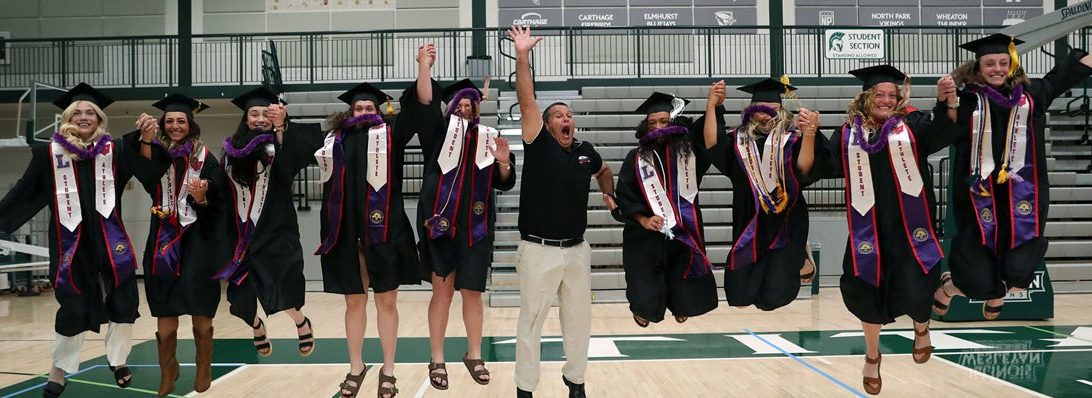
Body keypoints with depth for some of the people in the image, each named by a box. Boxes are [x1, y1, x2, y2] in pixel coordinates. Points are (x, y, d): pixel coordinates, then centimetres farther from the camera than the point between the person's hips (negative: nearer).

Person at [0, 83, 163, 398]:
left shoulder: (113, 149, 4)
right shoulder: (49, 153, 4)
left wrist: (146, 137, -32)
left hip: (109, 240, 1)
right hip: (71, 243, -1)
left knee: (123, 304, 2)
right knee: (73, 309, 5)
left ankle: (118, 361, 23)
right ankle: (59, 371, 23)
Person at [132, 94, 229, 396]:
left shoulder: (205, 158, 1)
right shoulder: (156, 153, 5)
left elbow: (219, 203, 0)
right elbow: (147, 178, -19)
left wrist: (202, 198, -21)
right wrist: (146, 140, -33)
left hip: (198, 240, -2)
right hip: (165, 238, 2)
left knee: (200, 311, 0)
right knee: (165, 311, 0)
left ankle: (203, 371, 14)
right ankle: (167, 372, 17)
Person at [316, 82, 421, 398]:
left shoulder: (390, 135, 4)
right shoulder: (336, 140, 13)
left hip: (383, 230, -3)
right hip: (346, 232, 3)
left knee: (386, 302, 5)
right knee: (354, 302, 12)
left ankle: (388, 370, 16)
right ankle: (356, 367, 25)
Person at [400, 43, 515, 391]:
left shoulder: (488, 138, 11)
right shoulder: (439, 130, 4)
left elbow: (504, 183, 11)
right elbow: (424, 103, -15)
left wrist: (503, 163, -9)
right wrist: (424, 67, -27)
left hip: (475, 225, 2)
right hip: (441, 221, -2)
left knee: (472, 292, 9)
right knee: (442, 290, 4)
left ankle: (474, 355, 24)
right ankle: (437, 360, 14)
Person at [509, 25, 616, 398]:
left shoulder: (585, 151, 7)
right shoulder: (539, 146, -5)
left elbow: (604, 170, 30)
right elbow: (527, 103, -17)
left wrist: (610, 194, 12)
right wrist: (522, 54, -24)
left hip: (577, 250, 5)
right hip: (539, 250, -4)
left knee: (579, 319, 14)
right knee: (531, 321, 4)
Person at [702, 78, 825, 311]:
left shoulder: (792, 139, -2)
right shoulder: (740, 140, 5)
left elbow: (803, 170, -18)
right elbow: (712, 146, -12)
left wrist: (810, 134, -32)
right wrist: (712, 105, -19)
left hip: (784, 224, -3)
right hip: (749, 224, 3)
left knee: (772, 295, -4)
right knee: (738, 293, 3)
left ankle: (799, 256, 26)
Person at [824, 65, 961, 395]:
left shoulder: (912, 124, 0)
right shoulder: (848, 134, 5)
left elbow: (943, 131, -18)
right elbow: (826, 166, 3)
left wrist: (947, 102, -37)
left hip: (909, 225, -2)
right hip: (868, 227, 2)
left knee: (915, 289, -10)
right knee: (868, 291, 9)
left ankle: (921, 326, 30)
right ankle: (872, 356, 33)